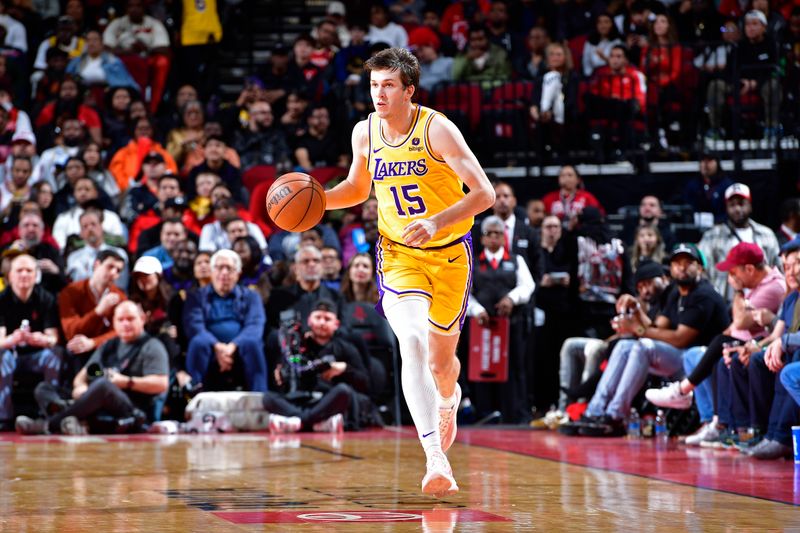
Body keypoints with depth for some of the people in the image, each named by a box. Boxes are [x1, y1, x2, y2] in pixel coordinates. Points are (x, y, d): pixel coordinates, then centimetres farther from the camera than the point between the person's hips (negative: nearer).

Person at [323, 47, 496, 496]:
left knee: (441, 360, 11)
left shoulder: (437, 129, -19)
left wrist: (436, 223, -35)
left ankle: (450, 399, 52)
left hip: (450, 254, -2)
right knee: (413, 343, -24)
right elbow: (359, 188, 16)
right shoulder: (365, 132, -4)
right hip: (399, 254, 2)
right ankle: (436, 461, -32)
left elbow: (484, 193, -22)